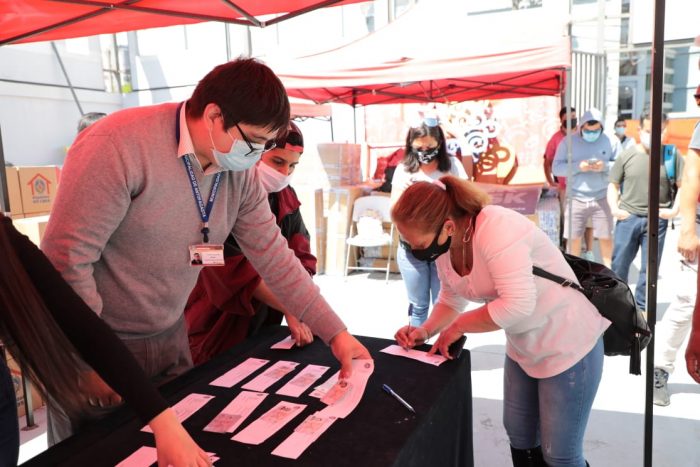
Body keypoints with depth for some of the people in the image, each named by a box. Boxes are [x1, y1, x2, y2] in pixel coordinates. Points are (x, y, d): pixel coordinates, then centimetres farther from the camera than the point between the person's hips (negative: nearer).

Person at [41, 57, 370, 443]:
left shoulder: (240, 172, -5)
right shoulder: (118, 146, -26)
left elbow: (274, 257, -3)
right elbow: (66, 258, -24)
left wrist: (335, 333, -6)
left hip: (170, 338, 6)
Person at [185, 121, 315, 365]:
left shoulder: (287, 197, 2)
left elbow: (301, 258, -3)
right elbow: (236, 271, -25)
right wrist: (291, 310, -27)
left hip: (263, 326, 6)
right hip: (214, 329, -6)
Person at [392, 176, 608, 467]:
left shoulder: (496, 229, -31)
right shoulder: (445, 247, -6)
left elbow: (517, 304, -37)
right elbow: (451, 300, 9)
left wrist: (458, 327, -23)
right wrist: (426, 330, -9)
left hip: (568, 345, -8)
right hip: (522, 347, 8)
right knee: (520, 439, 21)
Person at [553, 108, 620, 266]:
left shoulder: (612, 141, 1)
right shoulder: (568, 141, -1)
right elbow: (556, 168, -5)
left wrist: (606, 166, -19)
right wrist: (578, 166, -21)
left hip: (602, 198, 1)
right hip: (576, 199, 0)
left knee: (606, 237, 9)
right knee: (573, 238, 6)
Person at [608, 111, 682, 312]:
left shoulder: (671, 155, -1)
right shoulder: (627, 155, 0)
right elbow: (613, 184, 7)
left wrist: (675, 210, -9)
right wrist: (614, 208, -4)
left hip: (657, 220, 0)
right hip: (628, 217, 0)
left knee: (649, 268, 8)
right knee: (619, 265, 8)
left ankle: (641, 309, 23)